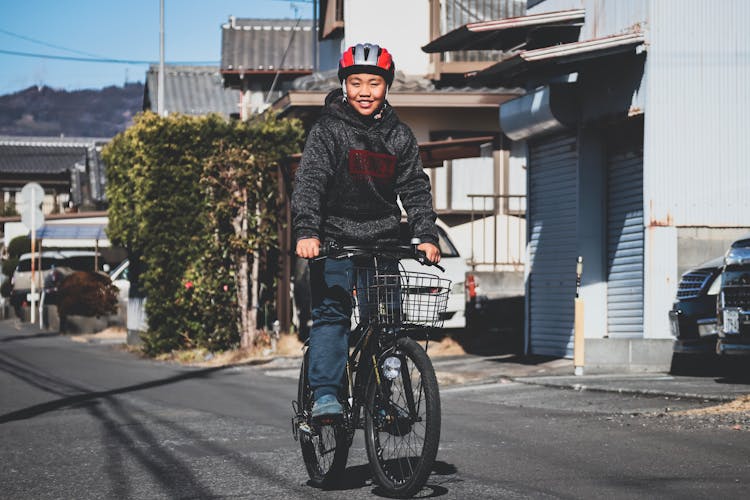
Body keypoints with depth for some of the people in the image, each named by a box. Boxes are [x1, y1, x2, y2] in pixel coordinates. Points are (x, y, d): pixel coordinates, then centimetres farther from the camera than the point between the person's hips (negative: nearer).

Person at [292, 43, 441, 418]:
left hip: (382, 242, 3)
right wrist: (306, 232, -29)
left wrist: (427, 236, -9)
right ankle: (325, 394, -15)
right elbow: (309, 182, -14)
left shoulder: (399, 136, 7)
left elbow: (415, 190, 6)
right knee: (331, 313, -14)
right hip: (334, 241, -3)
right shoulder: (328, 130, -4)